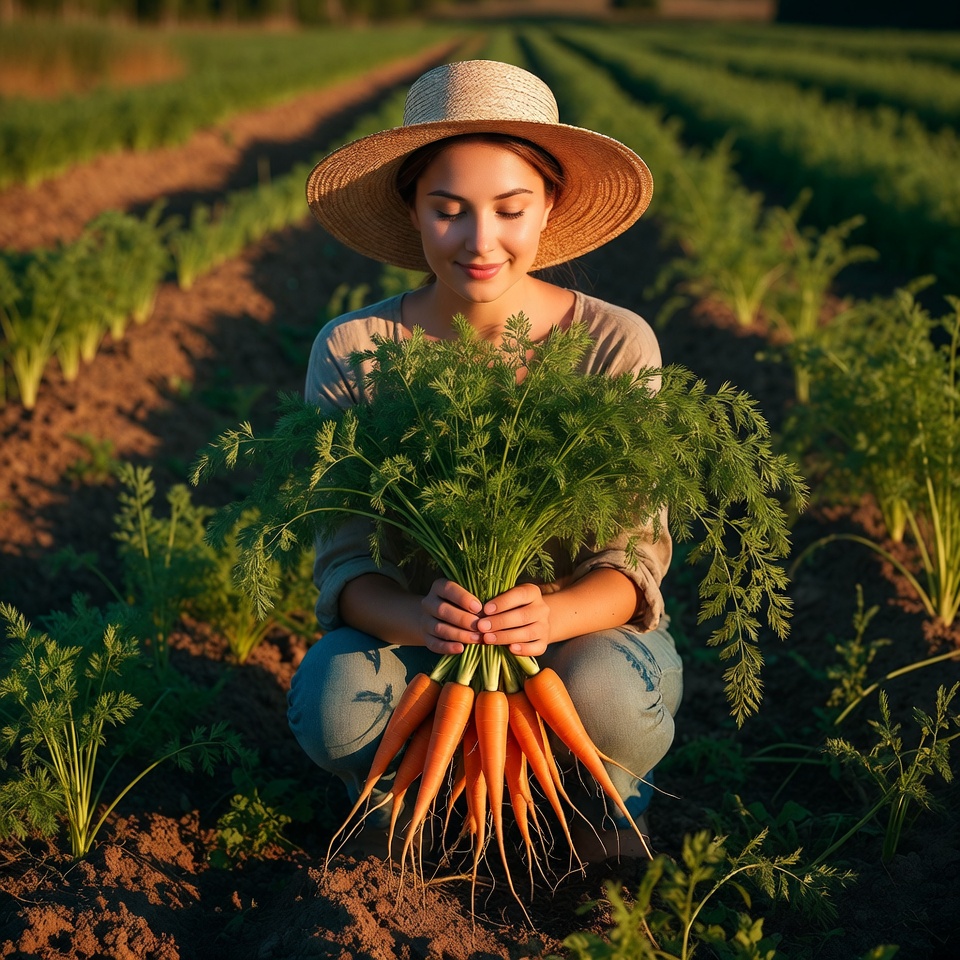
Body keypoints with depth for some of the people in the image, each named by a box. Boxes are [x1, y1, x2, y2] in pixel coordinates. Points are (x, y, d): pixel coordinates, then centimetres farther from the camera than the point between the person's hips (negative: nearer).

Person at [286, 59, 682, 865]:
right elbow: (345, 563, -14)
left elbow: (633, 557, -15)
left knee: (604, 693, -35)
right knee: (337, 701, -32)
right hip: (415, 637, 1)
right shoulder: (352, 352, -13)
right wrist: (416, 618, -39)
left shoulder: (617, 346, -15)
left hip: (581, 628, 0)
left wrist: (549, 617, -39)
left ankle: (611, 795, 3)